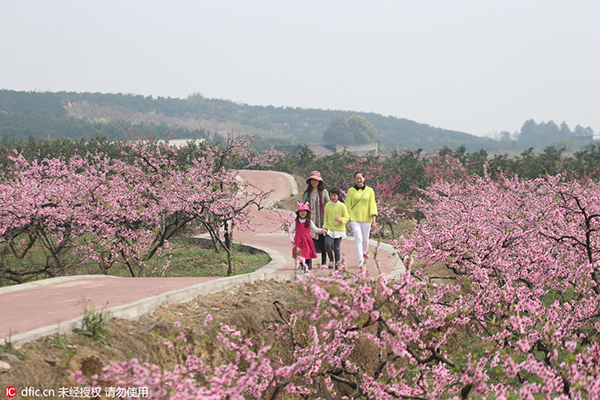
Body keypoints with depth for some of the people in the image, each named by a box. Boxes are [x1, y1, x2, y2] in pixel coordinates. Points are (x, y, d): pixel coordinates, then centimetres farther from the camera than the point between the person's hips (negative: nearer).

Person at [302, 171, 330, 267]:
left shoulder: (323, 192, 6)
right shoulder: (307, 193, 9)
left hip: (321, 219, 0)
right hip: (310, 219, 0)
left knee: (322, 241, 1)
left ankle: (324, 261, 12)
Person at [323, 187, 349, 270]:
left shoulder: (342, 206, -6)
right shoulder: (327, 205, 4)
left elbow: (346, 217, -3)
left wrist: (340, 220, -23)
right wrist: (325, 227, 3)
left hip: (339, 230, -2)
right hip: (329, 229, 2)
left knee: (336, 248, -1)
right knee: (327, 244, -16)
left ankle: (337, 262, 19)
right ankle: (331, 260, 6)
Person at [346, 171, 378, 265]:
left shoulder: (369, 190, 3)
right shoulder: (351, 190, 3)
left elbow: (372, 205, 0)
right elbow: (348, 205, 4)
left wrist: (373, 220, -7)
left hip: (366, 219, 1)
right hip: (354, 219, -1)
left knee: (365, 239, 9)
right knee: (358, 239, -11)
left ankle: (364, 253, 37)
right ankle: (360, 260, -14)